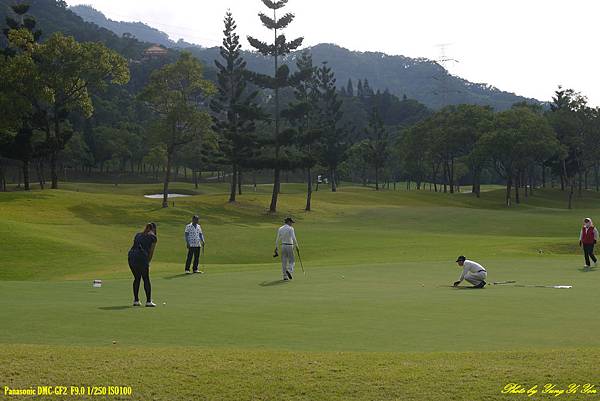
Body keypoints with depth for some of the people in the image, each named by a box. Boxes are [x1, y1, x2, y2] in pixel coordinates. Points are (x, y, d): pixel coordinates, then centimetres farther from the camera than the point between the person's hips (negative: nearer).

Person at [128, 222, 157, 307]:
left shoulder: (138, 234, 25)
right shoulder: (153, 237, 10)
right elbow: (151, 252, 8)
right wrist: (148, 262, 19)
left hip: (131, 255, 5)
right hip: (141, 256, -5)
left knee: (137, 278, 17)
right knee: (146, 279, 6)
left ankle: (136, 300, 17)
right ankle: (148, 301, 5)